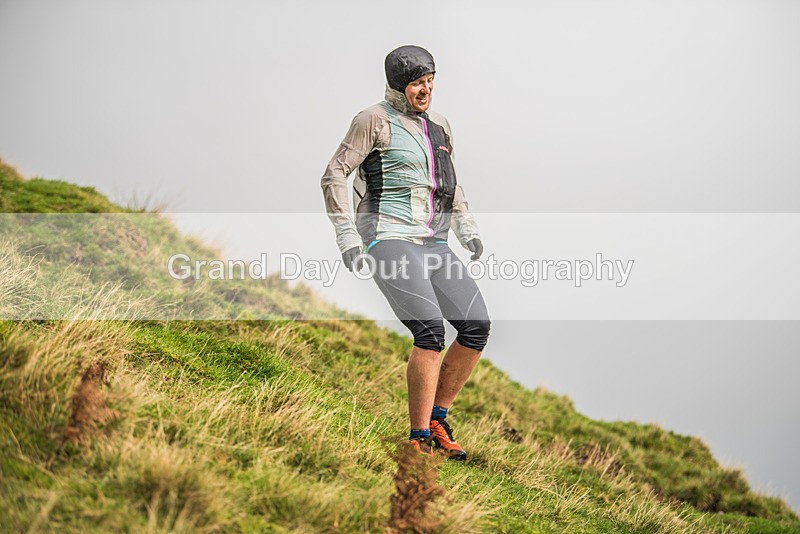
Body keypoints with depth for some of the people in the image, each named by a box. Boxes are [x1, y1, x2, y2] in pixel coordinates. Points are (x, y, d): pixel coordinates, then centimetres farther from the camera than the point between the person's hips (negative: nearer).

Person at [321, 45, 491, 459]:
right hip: (389, 241, -7)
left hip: (432, 245, 7)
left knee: (477, 325, -8)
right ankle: (419, 439, -12)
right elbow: (334, 176, -6)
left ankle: (436, 420, 7)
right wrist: (347, 238, -13)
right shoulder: (375, 120, -3)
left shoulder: (439, 128, 18)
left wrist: (467, 230, 17)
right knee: (431, 331, -22)